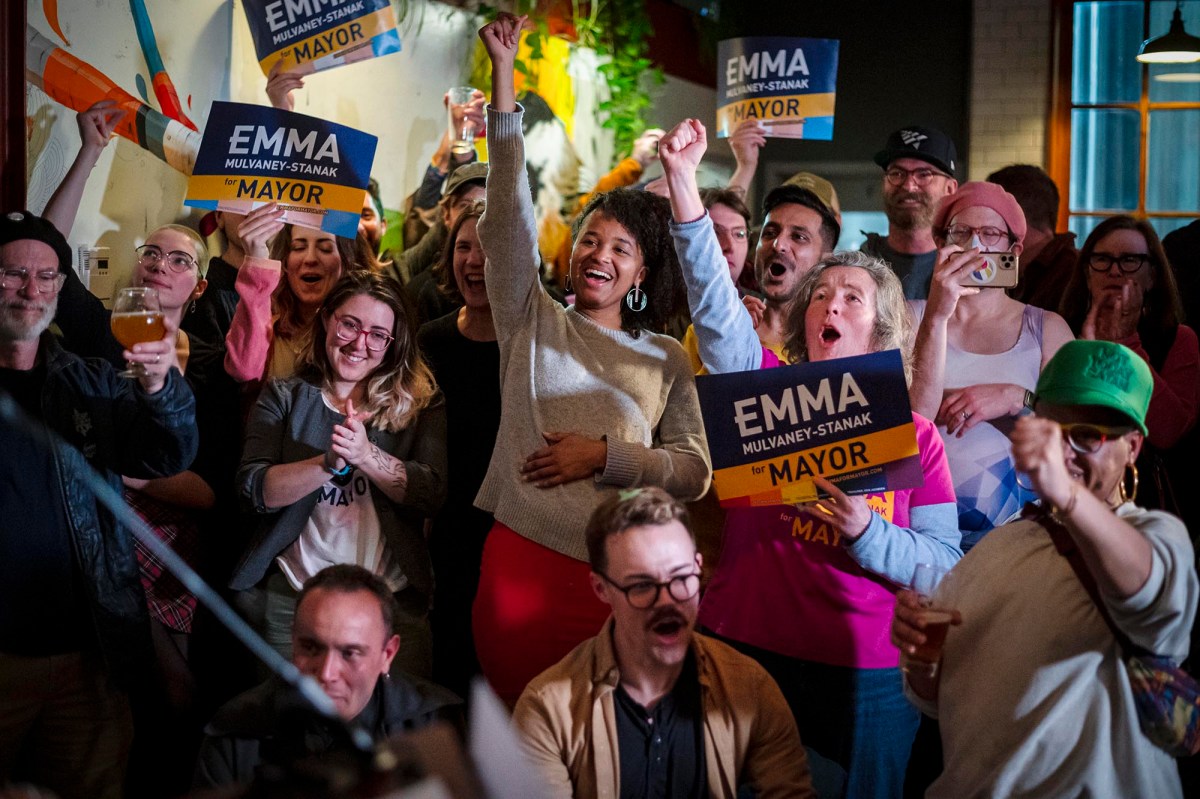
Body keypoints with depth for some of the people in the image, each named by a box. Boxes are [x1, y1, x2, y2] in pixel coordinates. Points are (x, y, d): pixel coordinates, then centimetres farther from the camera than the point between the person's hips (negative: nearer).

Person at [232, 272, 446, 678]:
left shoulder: (420, 403, 4)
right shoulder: (284, 397, 4)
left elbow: (431, 494, -8)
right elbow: (254, 490, -9)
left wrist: (366, 455, -23)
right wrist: (330, 462, -23)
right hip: (292, 598, 0)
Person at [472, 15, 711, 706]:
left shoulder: (667, 358, 12)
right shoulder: (534, 321, 11)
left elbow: (695, 472, 6)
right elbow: (509, 214, 1)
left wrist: (604, 456, -8)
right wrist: (503, 72, -5)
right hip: (522, 556, 0)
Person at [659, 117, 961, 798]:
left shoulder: (915, 436, 3)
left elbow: (945, 563, -2)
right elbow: (713, 300, -9)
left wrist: (865, 533, -20)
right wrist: (683, 181, -20)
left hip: (865, 675, 0)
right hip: (747, 650, 1)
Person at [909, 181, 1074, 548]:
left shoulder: (1047, 328, 17)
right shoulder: (910, 317, 15)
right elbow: (908, 424, -3)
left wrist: (1017, 400, -9)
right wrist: (937, 316, -10)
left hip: (1018, 529, 1)